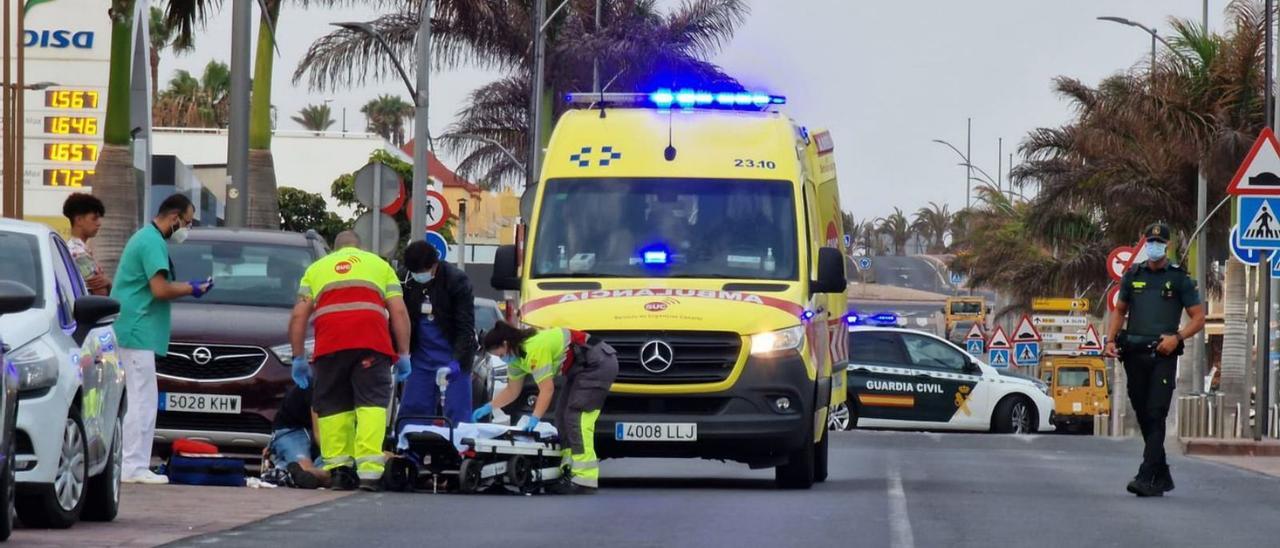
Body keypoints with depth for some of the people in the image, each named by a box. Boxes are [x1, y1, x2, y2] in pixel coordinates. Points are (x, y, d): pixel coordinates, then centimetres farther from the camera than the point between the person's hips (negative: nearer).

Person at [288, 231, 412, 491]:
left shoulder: (316, 269, 28)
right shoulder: (379, 265, 26)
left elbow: (298, 316, 16)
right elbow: (399, 312, 14)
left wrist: (299, 358, 18)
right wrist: (403, 355, 14)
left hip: (329, 345, 1)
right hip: (372, 343, -1)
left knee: (333, 406, 9)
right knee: (371, 403, -7)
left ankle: (338, 469, 2)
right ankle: (369, 470, -20)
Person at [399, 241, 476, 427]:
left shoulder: (457, 281, -11)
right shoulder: (408, 282, 1)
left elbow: (466, 327, -14)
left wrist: (457, 361, -25)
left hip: (453, 357, -4)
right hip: (422, 359, 4)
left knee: (457, 414, -7)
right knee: (410, 410, 1)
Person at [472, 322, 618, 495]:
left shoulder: (534, 349, -23)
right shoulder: (516, 356, 8)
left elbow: (547, 389, -25)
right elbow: (512, 391, 20)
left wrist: (535, 418, -28)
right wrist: (488, 408, 14)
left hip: (599, 363, -11)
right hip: (580, 369, 11)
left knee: (576, 417, -18)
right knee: (563, 415, 9)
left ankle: (584, 481, -24)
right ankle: (568, 472, 10)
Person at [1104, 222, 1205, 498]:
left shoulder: (1179, 278, 3)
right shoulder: (1133, 276, 13)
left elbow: (1198, 317, 3)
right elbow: (1120, 311, 22)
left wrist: (1177, 337, -13)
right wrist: (1110, 340, 6)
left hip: (1163, 354, -4)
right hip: (1134, 353, 4)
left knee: (1156, 416, -13)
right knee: (1143, 417, 7)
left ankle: (1147, 478, -19)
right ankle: (1162, 477, 18)